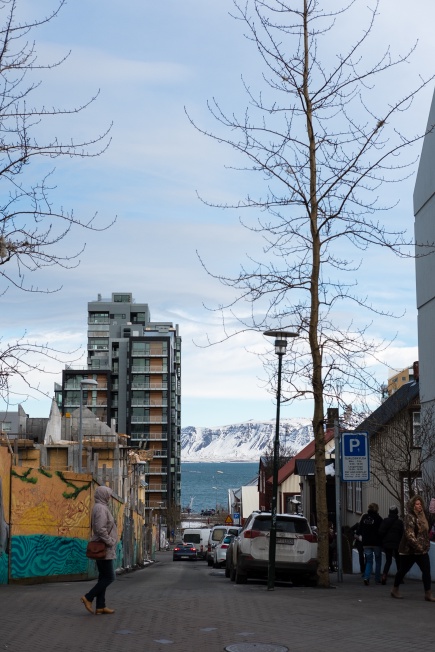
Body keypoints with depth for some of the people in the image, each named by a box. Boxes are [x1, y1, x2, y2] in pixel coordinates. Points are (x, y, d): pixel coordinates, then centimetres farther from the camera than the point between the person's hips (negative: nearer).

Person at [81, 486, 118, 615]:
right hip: (104, 548, -10)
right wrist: (110, 542, -16)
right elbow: (100, 529, -25)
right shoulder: (101, 508, -15)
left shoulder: (100, 508, 15)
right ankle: (88, 598, -5)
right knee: (109, 577, -6)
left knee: (103, 577, 10)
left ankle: (100, 606, 10)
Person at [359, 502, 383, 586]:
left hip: (366, 543, 3)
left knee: (369, 561, 8)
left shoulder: (364, 517, 2)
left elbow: (360, 530, 7)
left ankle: (366, 577, -13)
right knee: (378, 561, 12)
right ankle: (377, 579, 14)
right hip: (377, 543, -3)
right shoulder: (378, 518, -11)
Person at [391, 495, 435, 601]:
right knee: (403, 570, 6)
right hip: (409, 550, -7)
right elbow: (409, 534, -22)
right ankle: (395, 590, 22)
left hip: (422, 550, 7)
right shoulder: (410, 517, -14)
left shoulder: (422, 516, 11)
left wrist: (426, 545, 13)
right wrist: (417, 545, -26)